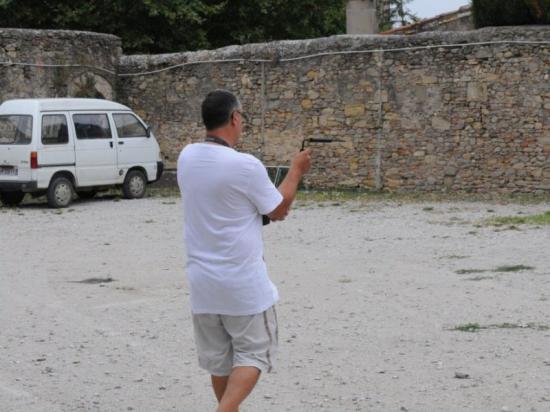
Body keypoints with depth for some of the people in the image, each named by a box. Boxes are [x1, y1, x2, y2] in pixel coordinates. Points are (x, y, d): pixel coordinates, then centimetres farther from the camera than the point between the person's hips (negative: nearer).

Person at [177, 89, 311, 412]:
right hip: (243, 283, -6)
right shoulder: (245, 165, -19)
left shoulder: (187, 157, 1)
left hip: (202, 282, 6)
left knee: (218, 358, 16)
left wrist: (263, 206, 22)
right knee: (253, 354, 5)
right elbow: (279, 210, -4)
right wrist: (297, 171, 10)